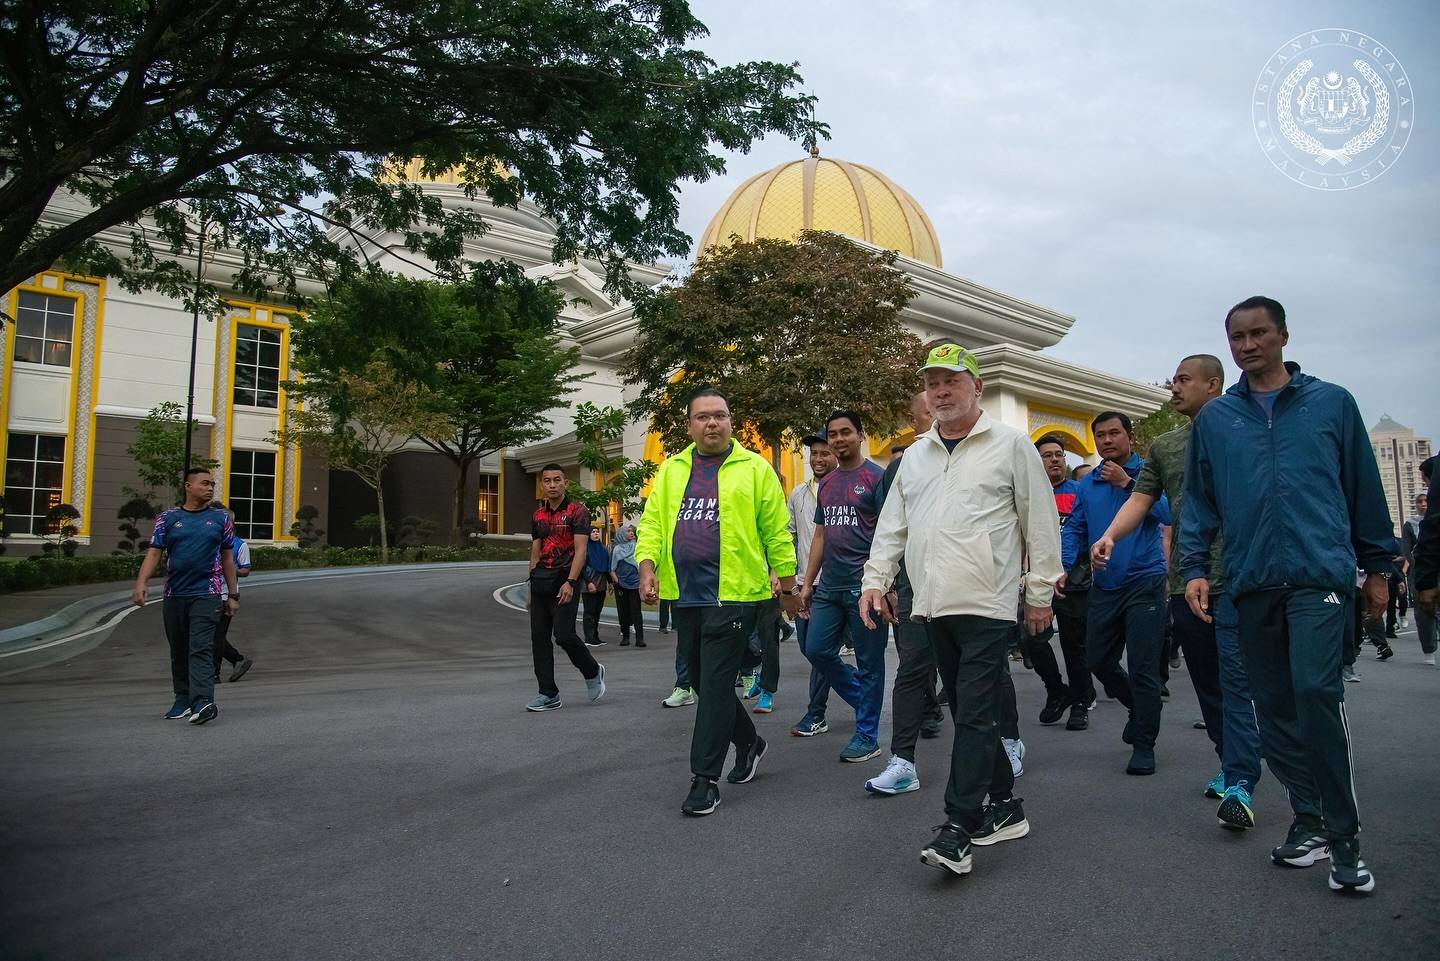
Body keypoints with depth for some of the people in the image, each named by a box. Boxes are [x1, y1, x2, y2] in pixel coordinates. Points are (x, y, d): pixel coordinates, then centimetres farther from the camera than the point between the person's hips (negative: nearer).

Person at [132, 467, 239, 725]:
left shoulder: (220, 518, 7)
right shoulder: (168, 518, 7)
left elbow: (228, 558, 10)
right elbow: (154, 552, -1)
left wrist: (232, 595, 8)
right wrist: (141, 583, -18)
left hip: (207, 594, -2)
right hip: (174, 595, 2)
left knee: (201, 648, -13)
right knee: (179, 650, 11)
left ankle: (202, 702, -22)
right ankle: (182, 700, 23)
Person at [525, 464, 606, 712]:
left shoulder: (577, 511, -4)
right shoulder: (538, 515, 14)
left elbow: (580, 550, -11)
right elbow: (535, 552, 18)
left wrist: (570, 582, -20)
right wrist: (532, 584, 13)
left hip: (565, 580, -6)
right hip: (540, 581, 6)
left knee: (563, 634, -13)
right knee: (539, 637, 4)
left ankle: (593, 672, 15)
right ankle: (549, 694, 12)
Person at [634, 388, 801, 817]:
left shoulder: (754, 468, -1)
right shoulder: (671, 470, 12)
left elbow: (777, 533, 0)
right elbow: (652, 523, 8)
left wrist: (788, 587, 2)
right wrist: (647, 567, -9)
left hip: (733, 593, -5)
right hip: (685, 595, 6)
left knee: (715, 684, -6)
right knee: (704, 681, 16)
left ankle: (705, 778, 5)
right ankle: (748, 742, 39)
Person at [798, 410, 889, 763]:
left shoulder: (876, 477, -4)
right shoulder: (826, 484, 16)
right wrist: (807, 584, 14)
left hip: (863, 585, -7)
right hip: (829, 585, 7)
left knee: (868, 662, 2)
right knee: (817, 650, 7)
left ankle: (867, 736, 14)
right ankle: (864, 699, 29)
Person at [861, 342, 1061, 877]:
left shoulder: (1010, 445, 0)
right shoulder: (914, 456, 16)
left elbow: (1040, 523, 0)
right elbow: (892, 525, 17)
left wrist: (1040, 592, -1)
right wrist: (876, 579, 7)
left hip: (988, 606, -6)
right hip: (933, 607, 6)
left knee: (975, 715, -8)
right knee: (969, 713, 12)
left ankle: (958, 829, -5)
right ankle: (1005, 807, 26)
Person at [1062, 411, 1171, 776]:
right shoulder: (1088, 483, 9)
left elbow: (1167, 512, -20)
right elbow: (1074, 529, 10)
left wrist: (1126, 483, -19)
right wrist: (1064, 567, -4)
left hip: (1143, 582, -5)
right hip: (1103, 586, 5)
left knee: (1143, 668, -2)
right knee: (1098, 661, 12)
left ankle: (1144, 745, 11)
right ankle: (1138, 708, 38)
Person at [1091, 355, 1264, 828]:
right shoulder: (1163, 446, 16)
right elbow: (1141, 499, 9)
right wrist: (1109, 536, -10)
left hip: (1233, 579, -5)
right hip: (1184, 581, 5)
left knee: (1236, 680, -9)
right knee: (1207, 682, 12)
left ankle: (1240, 784, -9)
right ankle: (1232, 766, 26)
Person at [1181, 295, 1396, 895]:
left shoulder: (1332, 403, 7)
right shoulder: (1214, 418, 11)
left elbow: (1364, 487, 11)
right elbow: (1198, 501, 11)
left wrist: (1378, 565, 12)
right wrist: (1194, 567, 2)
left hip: (1319, 572, -3)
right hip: (1251, 582, 3)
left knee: (1315, 692, -16)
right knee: (1274, 706, 8)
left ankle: (1344, 835, -2)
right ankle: (1309, 819, 22)